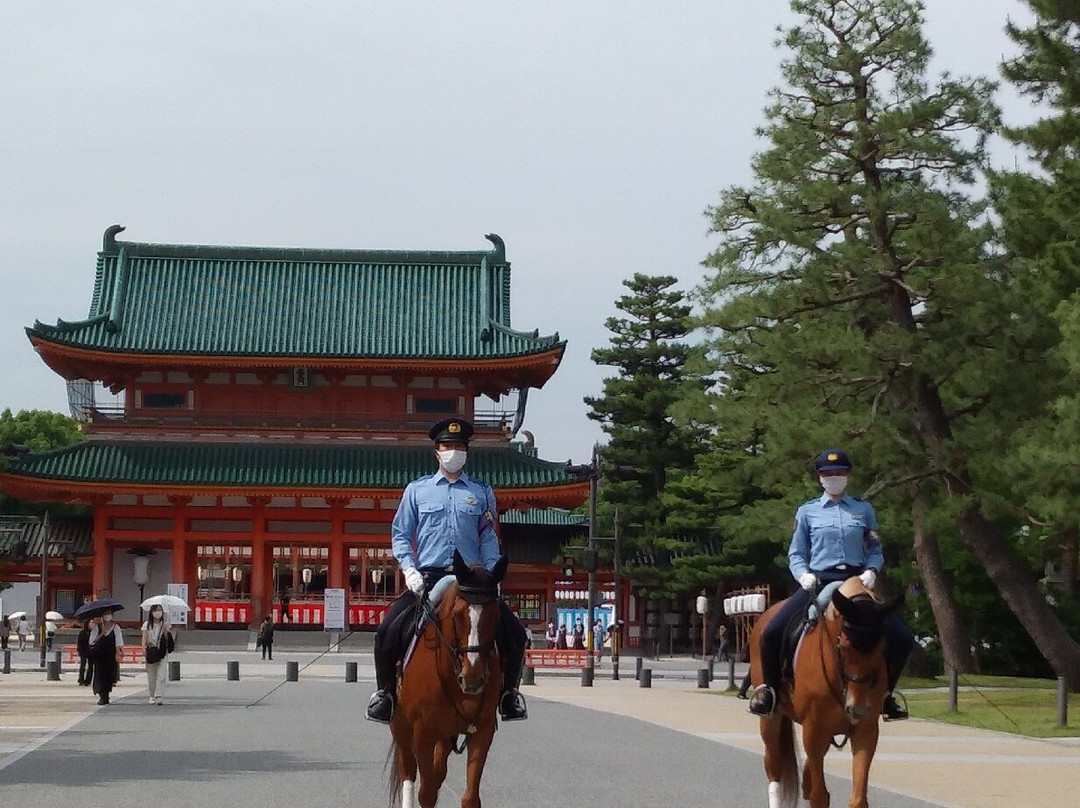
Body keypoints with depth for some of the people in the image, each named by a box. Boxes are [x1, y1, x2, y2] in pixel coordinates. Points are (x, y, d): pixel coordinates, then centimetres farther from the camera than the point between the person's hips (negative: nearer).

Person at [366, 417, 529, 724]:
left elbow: (489, 538, 11)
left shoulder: (481, 492, 11)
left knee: (514, 634, -11)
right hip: (427, 578, -1)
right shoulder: (417, 490, 9)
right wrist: (409, 570, -6)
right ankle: (385, 692, 0)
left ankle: (509, 692, 8)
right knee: (388, 631, -18)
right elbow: (400, 534, 9)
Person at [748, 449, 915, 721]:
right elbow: (796, 555, 12)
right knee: (772, 633, -21)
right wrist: (803, 575, -9)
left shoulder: (863, 509, 12)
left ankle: (885, 692, 10)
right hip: (818, 582, -1)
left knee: (901, 638, -12)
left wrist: (871, 571, -8)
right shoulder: (807, 511, 10)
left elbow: (876, 551, 13)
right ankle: (768, 687, 4)